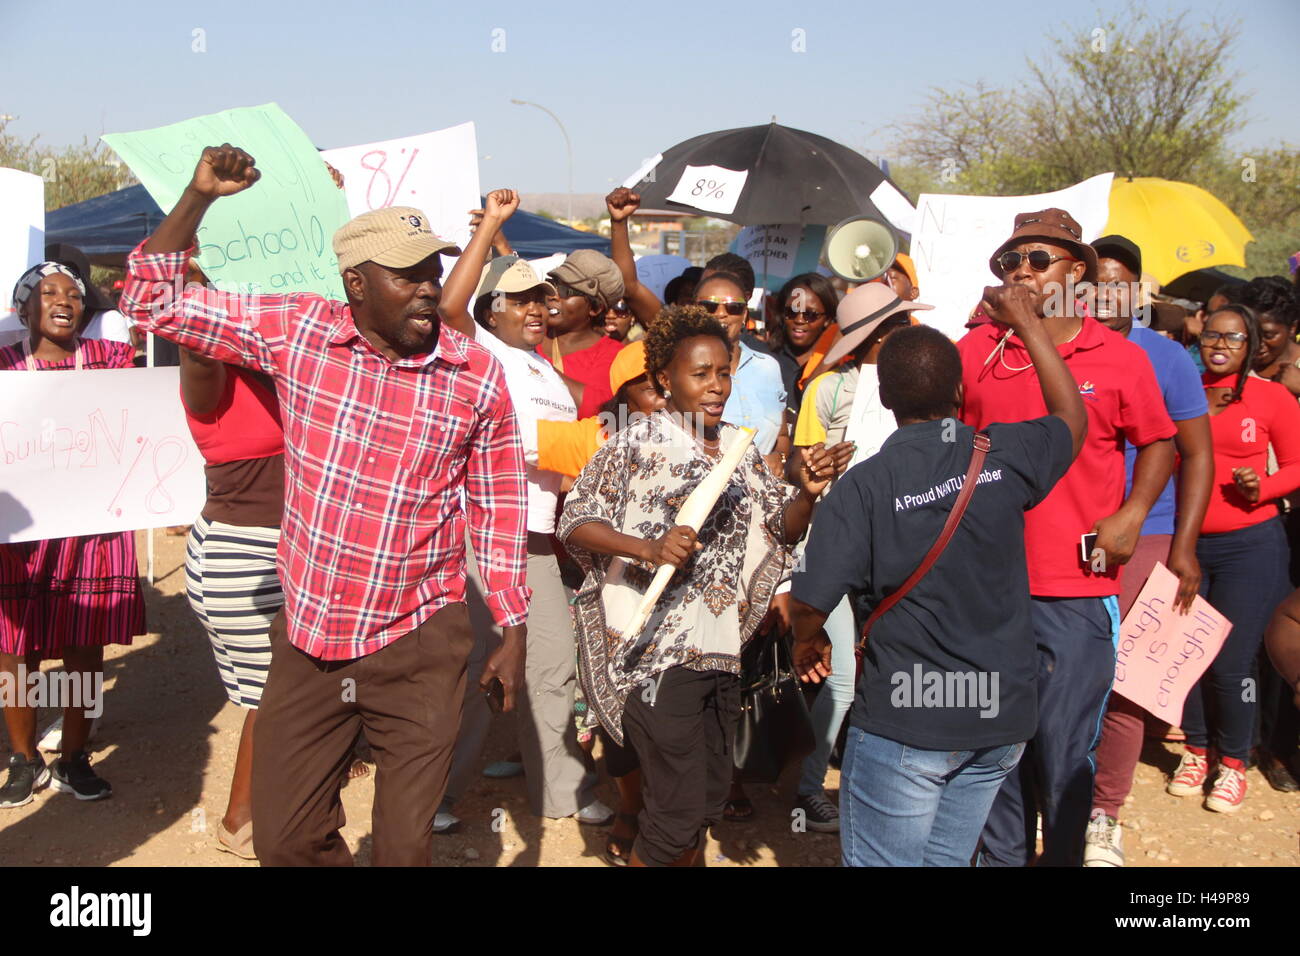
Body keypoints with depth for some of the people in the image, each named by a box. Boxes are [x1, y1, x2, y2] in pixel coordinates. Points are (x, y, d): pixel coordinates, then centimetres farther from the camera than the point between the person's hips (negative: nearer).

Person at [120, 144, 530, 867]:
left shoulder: (478, 374, -7)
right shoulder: (294, 331, -6)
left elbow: (499, 507, 2)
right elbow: (152, 301, 0)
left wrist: (514, 632, 3)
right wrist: (198, 196, -11)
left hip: (419, 648, -2)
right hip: (307, 640, 2)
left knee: (406, 846, 9)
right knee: (285, 840, 14)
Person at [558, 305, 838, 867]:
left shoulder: (738, 449, 9)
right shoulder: (635, 445, -7)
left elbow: (784, 527, 11)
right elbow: (574, 523, -9)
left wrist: (808, 493, -9)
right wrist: (648, 548, -23)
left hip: (721, 650, 6)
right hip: (659, 651, -6)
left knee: (710, 798, 16)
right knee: (680, 807, -4)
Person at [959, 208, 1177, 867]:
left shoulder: (1121, 358, 0)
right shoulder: (977, 350, 4)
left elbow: (1158, 444, 9)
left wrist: (1130, 514, -5)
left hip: (1077, 594, -2)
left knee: (1065, 750, 3)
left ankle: (1064, 855, 22)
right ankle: (1001, 855, 30)